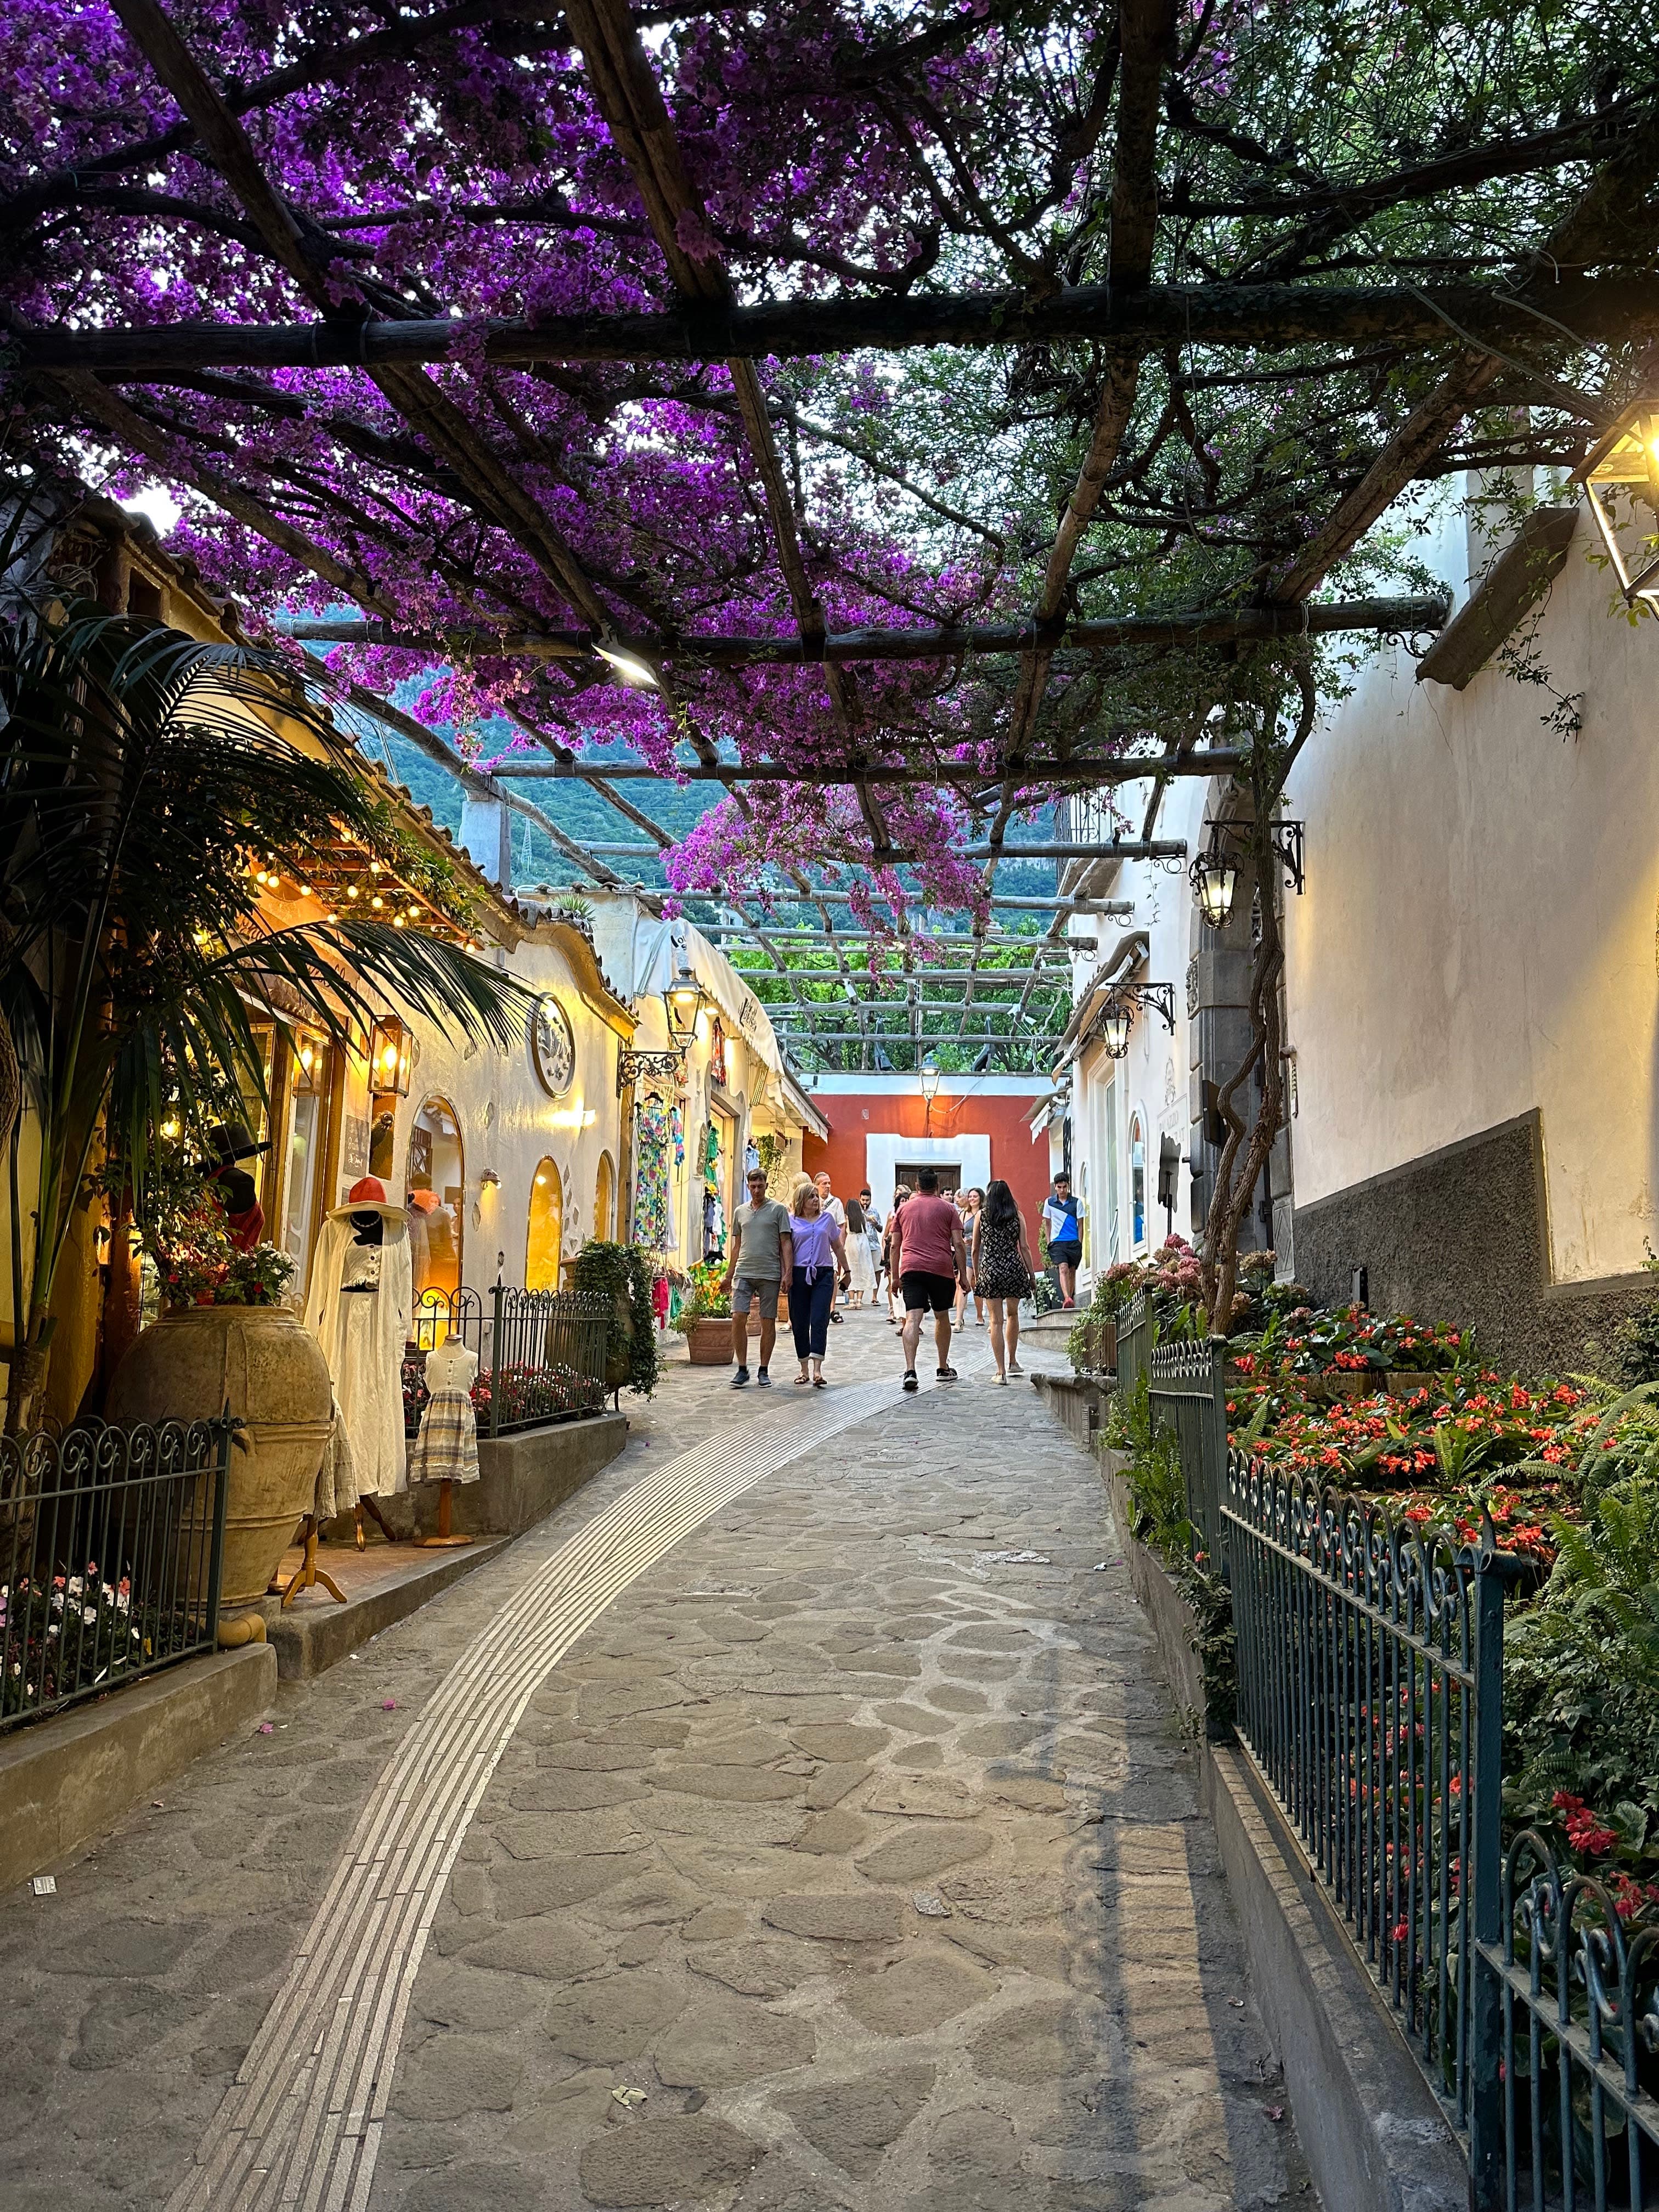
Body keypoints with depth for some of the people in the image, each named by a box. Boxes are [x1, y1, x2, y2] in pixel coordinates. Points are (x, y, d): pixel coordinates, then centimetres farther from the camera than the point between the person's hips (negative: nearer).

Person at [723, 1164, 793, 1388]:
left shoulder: (778, 1209, 3)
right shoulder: (740, 1212, 15)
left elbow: (786, 1244, 0)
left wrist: (788, 1273, -9)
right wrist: (728, 1276, 18)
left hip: (770, 1275, -3)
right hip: (743, 1273, 3)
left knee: (768, 1322, 2)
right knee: (738, 1318, -8)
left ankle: (763, 1371, 12)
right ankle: (742, 1369, 2)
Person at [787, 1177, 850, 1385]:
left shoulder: (827, 1218, 11)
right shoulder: (791, 1221, 5)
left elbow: (838, 1247, 20)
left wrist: (846, 1270, 22)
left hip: (823, 1274, 0)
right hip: (799, 1274, 0)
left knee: (819, 1321, -10)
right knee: (800, 1324, 4)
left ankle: (817, 1370, -14)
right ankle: (804, 1369, 17)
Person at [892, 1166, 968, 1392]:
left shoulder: (905, 1208, 13)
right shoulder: (947, 1208, 6)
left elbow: (895, 1245, 14)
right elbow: (958, 1244, -1)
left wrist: (896, 1276, 20)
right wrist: (963, 1274, 3)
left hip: (910, 1268, 1)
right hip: (942, 1269, -1)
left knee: (912, 1319, -9)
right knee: (942, 1317, 17)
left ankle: (910, 1371, -24)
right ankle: (944, 1369, 27)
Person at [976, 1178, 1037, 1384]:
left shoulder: (982, 1215, 3)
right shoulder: (1017, 1215, 3)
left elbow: (975, 1249, 6)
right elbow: (1024, 1247, -1)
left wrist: (976, 1274, 16)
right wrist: (1032, 1274, 5)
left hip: (990, 1269, -1)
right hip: (1014, 1268, 1)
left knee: (996, 1320, 1)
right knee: (1013, 1314, 22)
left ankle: (1001, 1371, -3)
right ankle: (1012, 1361, 29)